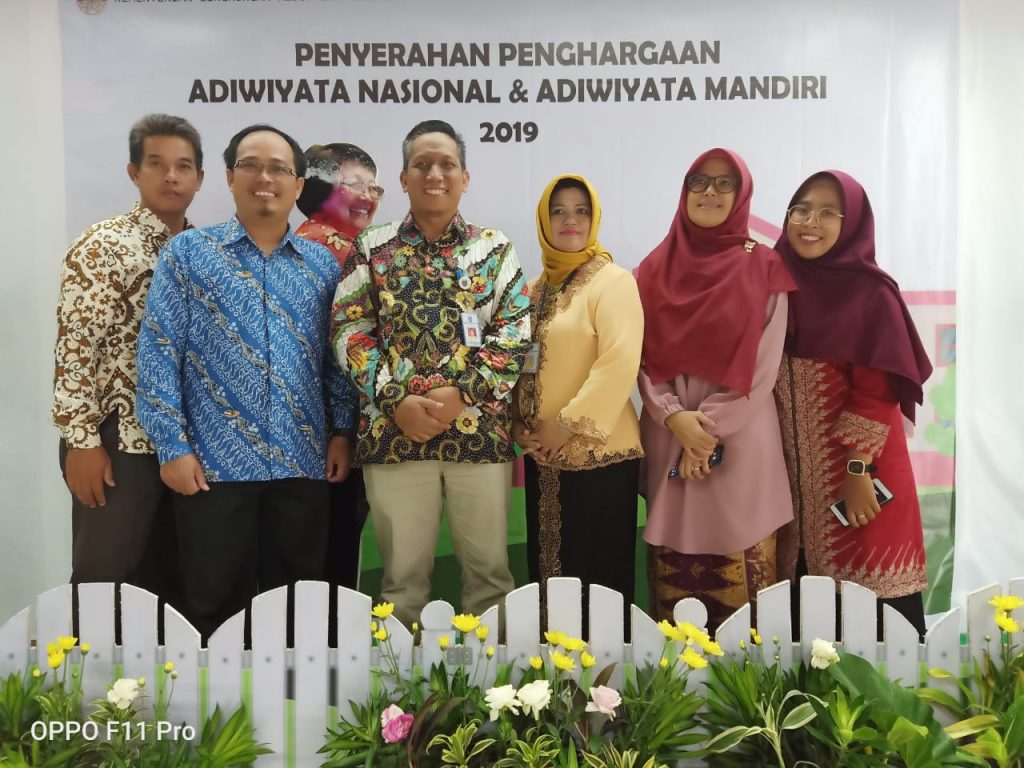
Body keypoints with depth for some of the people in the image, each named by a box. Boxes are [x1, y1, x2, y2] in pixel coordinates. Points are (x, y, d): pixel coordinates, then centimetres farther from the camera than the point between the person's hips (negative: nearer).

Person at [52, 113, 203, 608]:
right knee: (104, 579, 1)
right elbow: (74, 348, -12)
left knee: (169, 579, 14)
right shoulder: (102, 247, -7)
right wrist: (81, 440, -16)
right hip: (120, 440, -6)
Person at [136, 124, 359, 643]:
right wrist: (172, 446, -9)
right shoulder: (188, 252, 1)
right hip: (214, 462, -2)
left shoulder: (322, 264, 9)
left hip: (302, 462, 3)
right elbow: (158, 351, -3)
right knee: (216, 603, 8)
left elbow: (336, 356, 12)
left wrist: (341, 430, 3)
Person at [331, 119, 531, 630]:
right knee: (403, 572, 11)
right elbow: (349, 331, 1)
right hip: (394, 431, 0)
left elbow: (516, 331, -1)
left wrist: (463, 391, -14)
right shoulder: (372, 248, 8)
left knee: (488, 565, 10)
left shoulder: (496, 249, 8)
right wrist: (396, 400, -12)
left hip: (481, 430, 0)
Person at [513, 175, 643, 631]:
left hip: (598, 453, -6)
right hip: (543, 456, 7)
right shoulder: (535, 290, 12)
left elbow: (620, 363, -19)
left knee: (597, 568, 4)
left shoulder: (612, 280, -8)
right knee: (549, 563, 15)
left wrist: (570, 424, -18)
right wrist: (520, 424, 0)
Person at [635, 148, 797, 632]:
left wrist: (709, 428, -11)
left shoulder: (763, 268, 1)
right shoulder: (656, 269, 8)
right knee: (673, 566, 8)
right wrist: (675, 416, -12)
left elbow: (764, 365, -5)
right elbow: (643, 358, 4)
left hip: (741, 436, -2)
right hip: (668, 435, 2)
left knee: (738, 562, 2)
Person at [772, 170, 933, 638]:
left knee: (867, 592, 1)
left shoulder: (871, 294, -7)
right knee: (802, 588, 11)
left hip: (854, 468, -4)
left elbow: (877, 390, -12)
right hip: (792, 469, 5)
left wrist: (859, 468, -17)